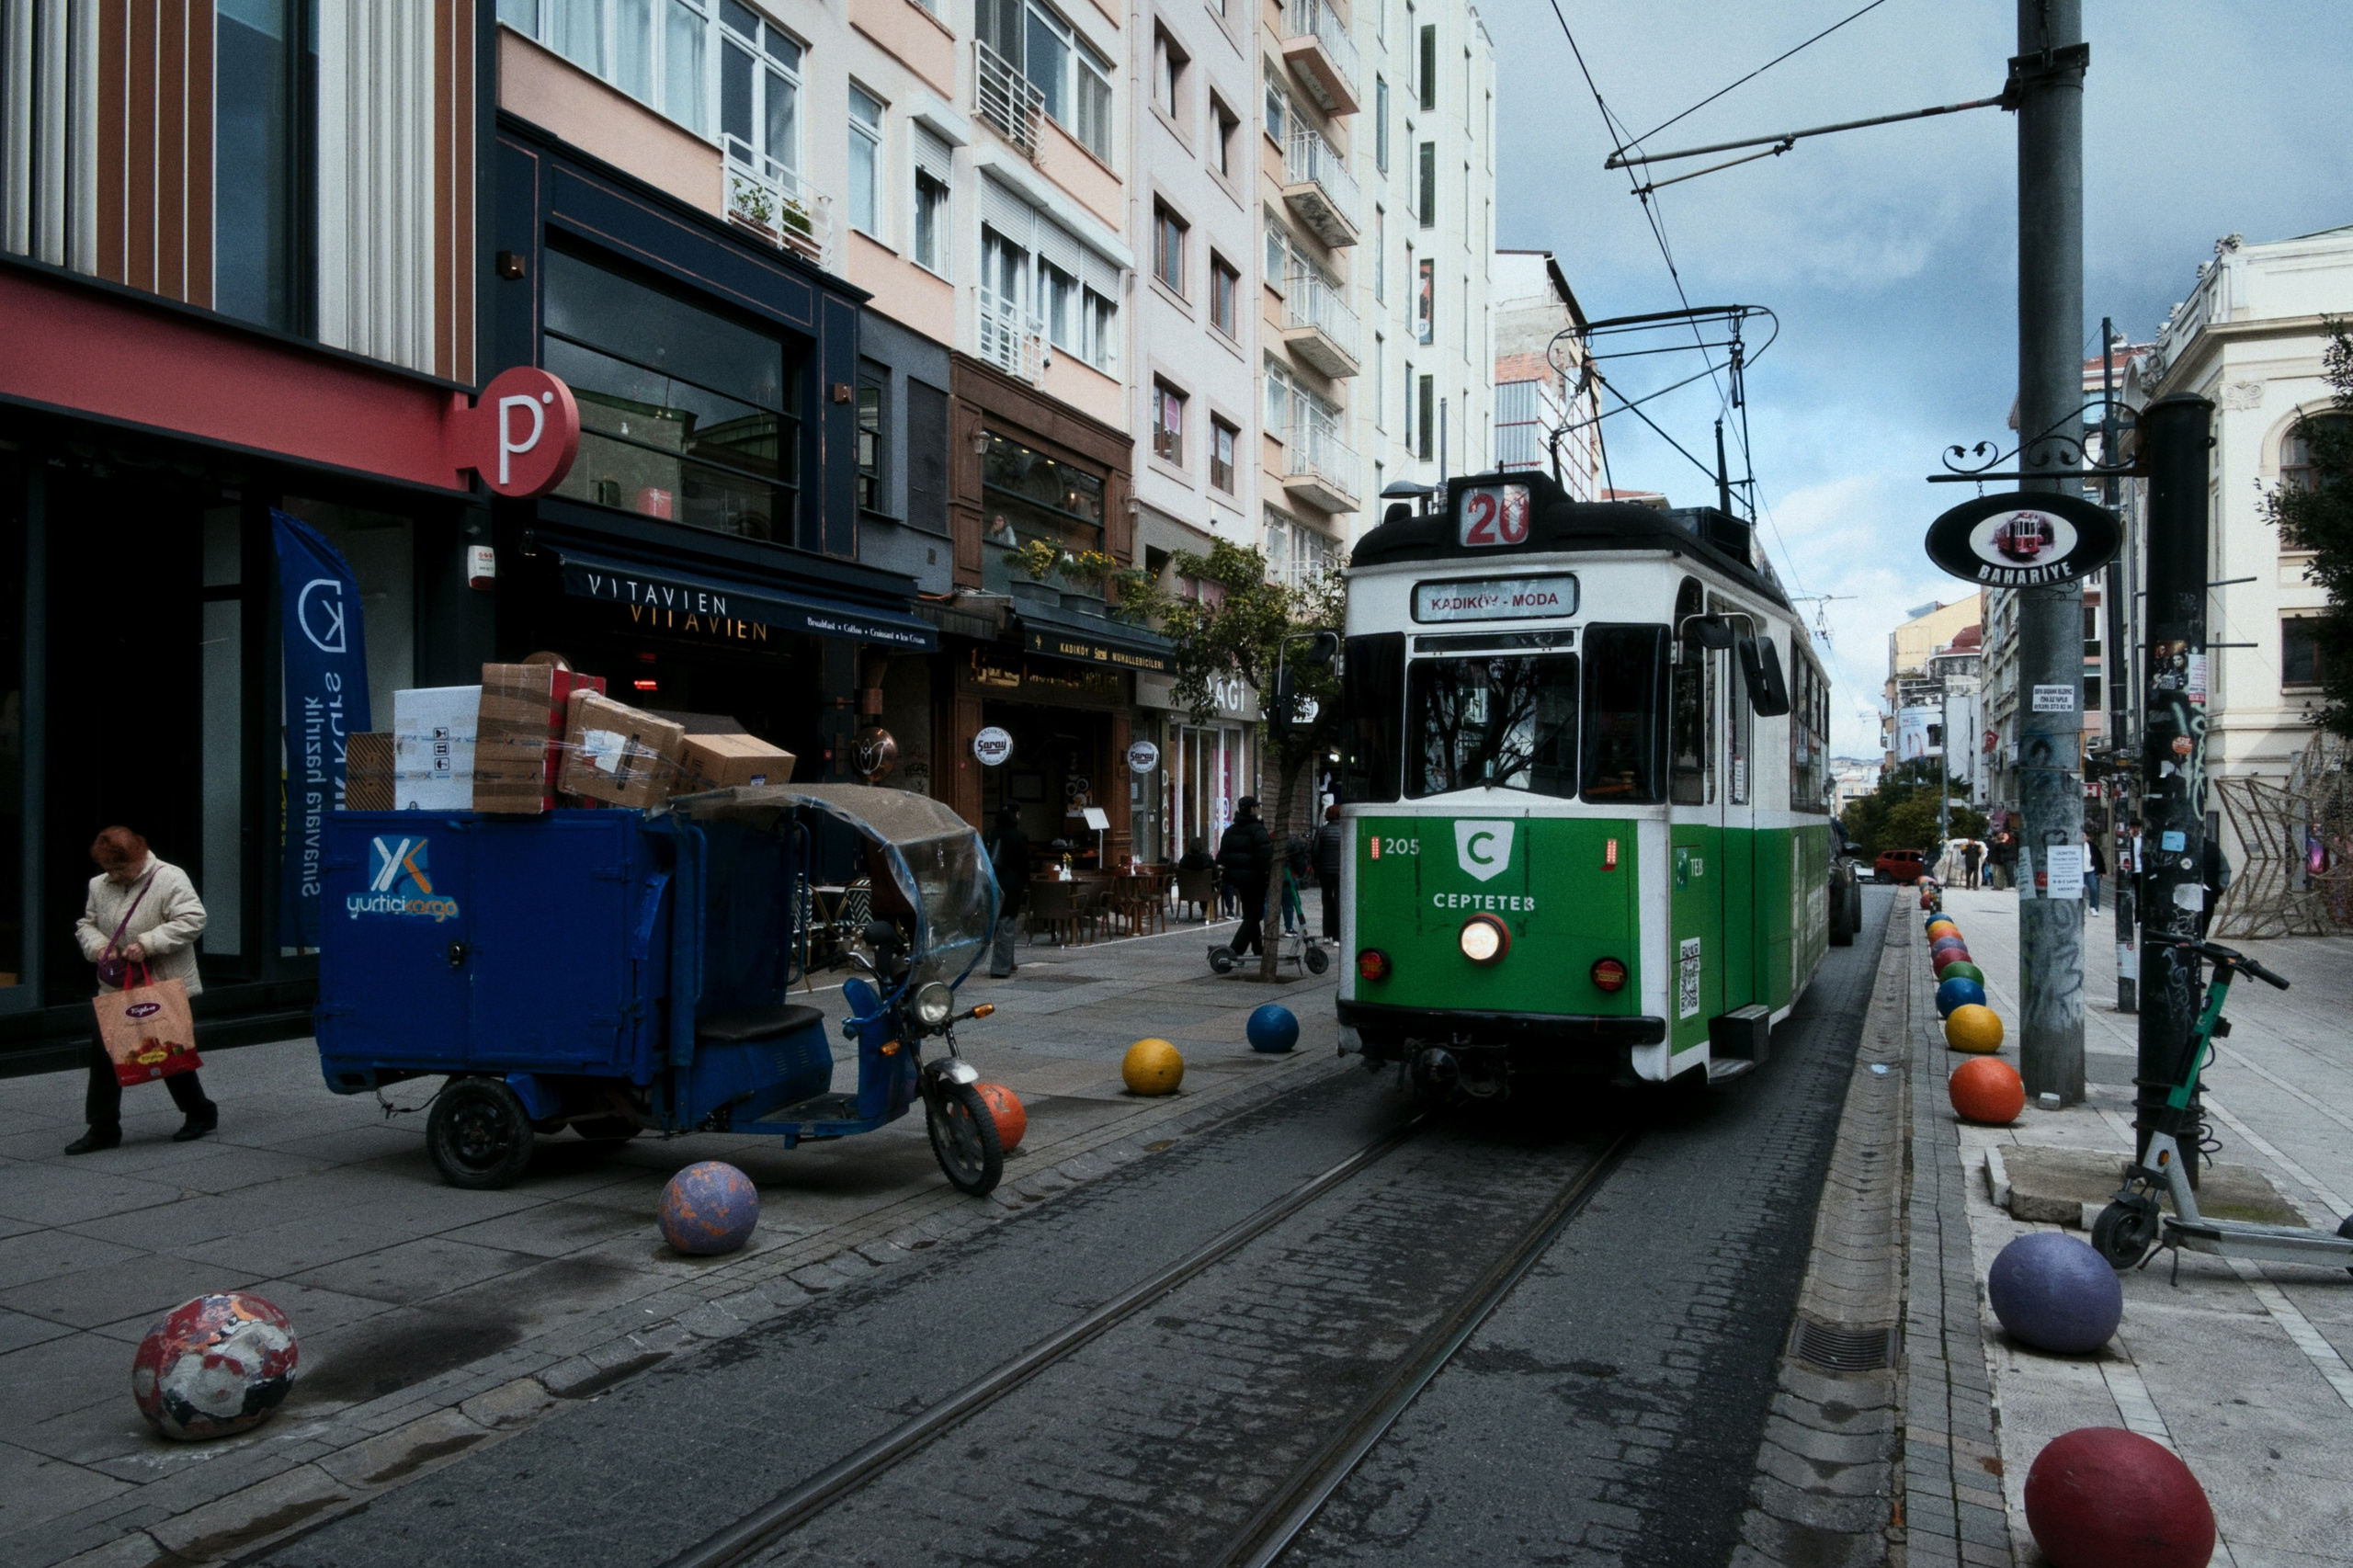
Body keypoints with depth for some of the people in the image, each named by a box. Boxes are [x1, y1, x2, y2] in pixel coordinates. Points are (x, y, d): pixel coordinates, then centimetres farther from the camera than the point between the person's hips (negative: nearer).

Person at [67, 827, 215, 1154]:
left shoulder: (169, 879, -14)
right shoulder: (99, 886, 6)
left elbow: (192, 920, -22)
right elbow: (86, 925, 16)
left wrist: (147, 943, -27)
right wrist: (97, 946, -6)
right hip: (116, 989, 6)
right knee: (103, 1053, 3)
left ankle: (201, 1113, 24)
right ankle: (103, 1129, 13)